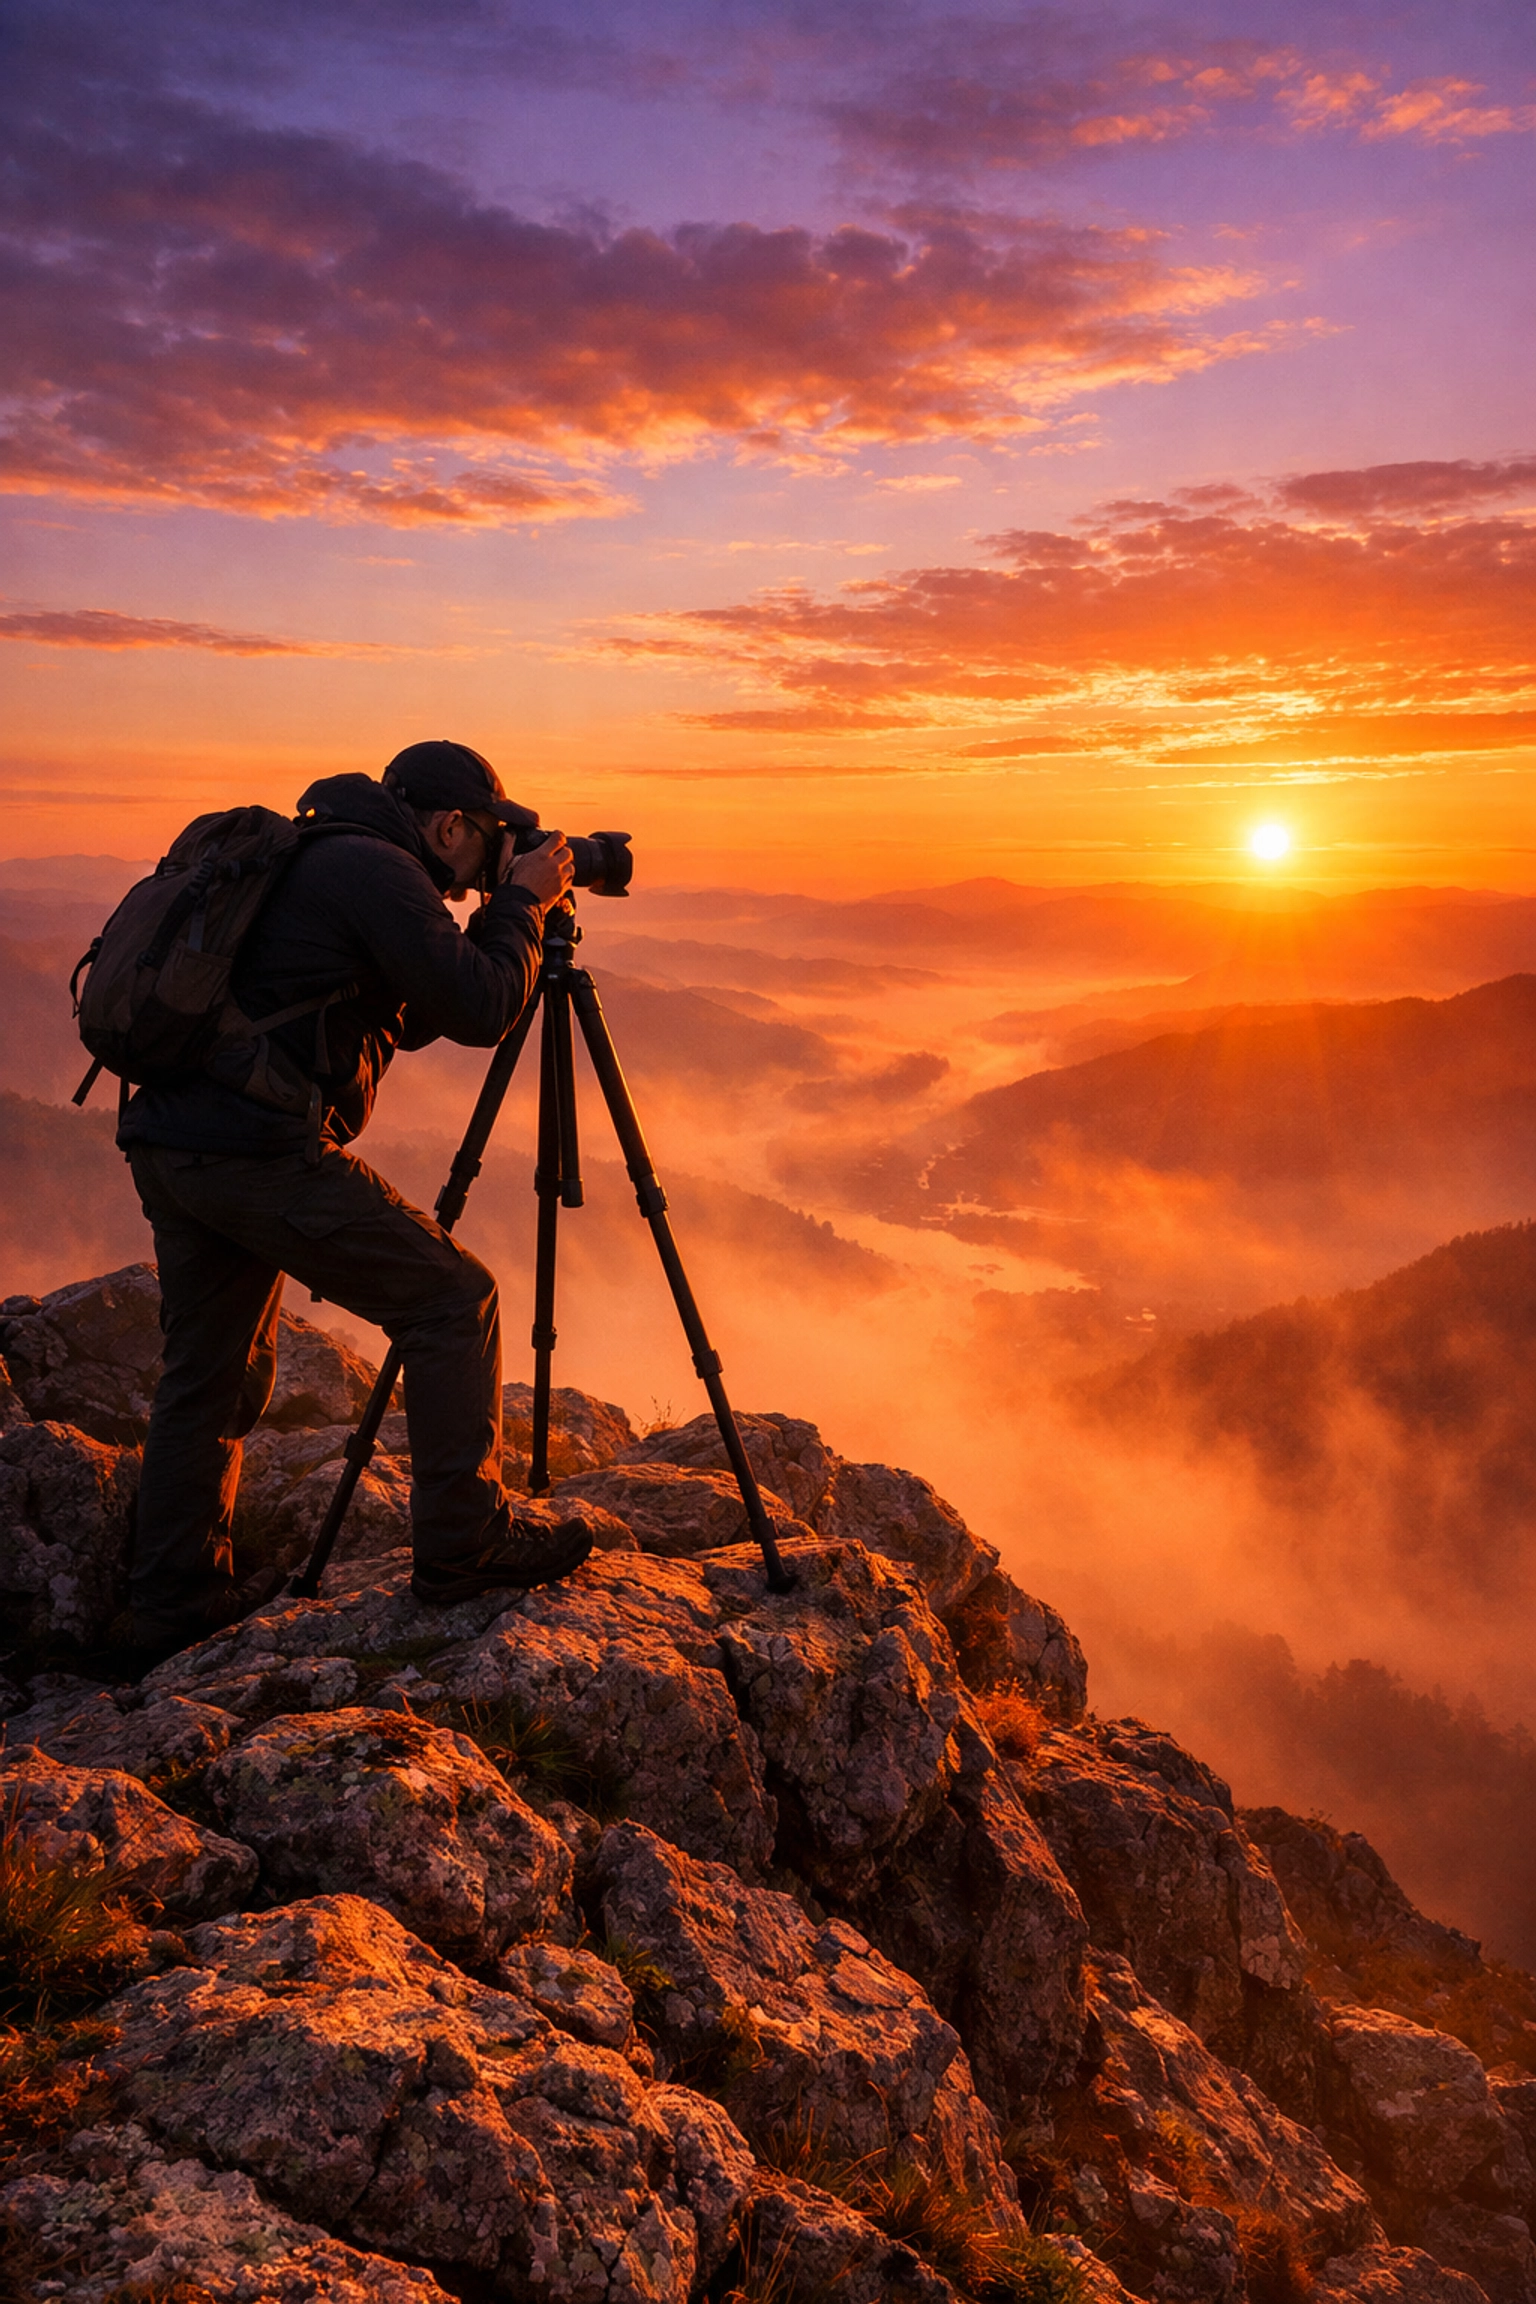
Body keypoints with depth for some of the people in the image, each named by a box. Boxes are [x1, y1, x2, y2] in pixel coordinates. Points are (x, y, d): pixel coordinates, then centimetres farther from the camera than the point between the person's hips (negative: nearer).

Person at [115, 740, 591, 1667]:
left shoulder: (314, 860, 24)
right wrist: (522, 906, 2)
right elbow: (479, 1012, -12)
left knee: (211, 1373, 17)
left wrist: (498, 920, 23)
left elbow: (416, 1015, 29)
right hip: (260, 1150, -10)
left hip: (168, 1150, 10)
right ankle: (463, 1545, 4)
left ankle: (174, 1600, 24)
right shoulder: (376, 869, -7)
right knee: (452, 1298, -1)